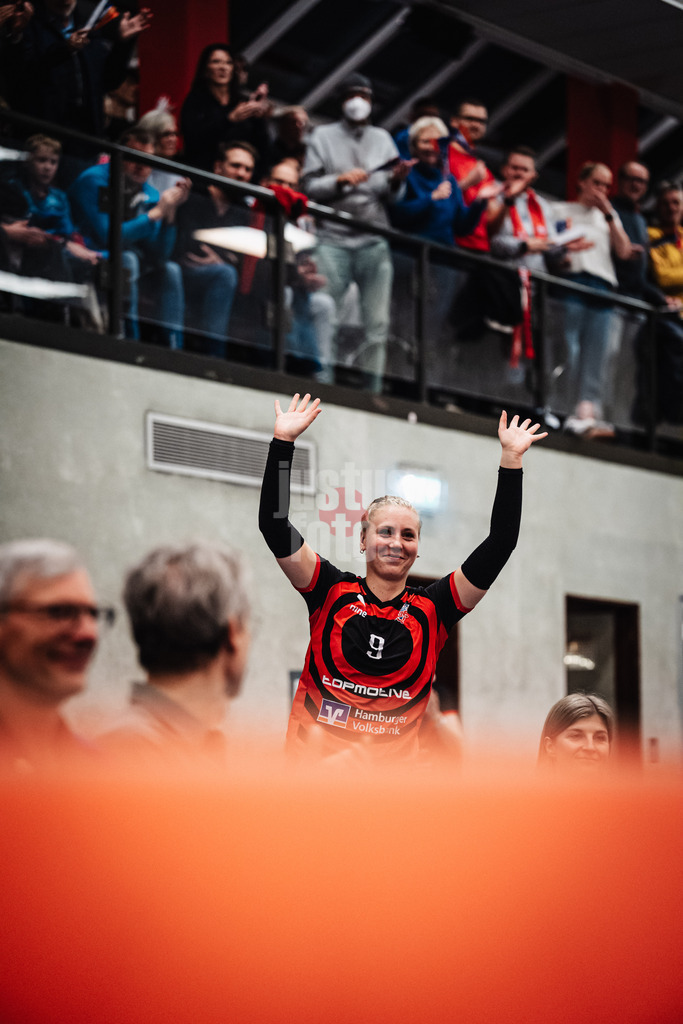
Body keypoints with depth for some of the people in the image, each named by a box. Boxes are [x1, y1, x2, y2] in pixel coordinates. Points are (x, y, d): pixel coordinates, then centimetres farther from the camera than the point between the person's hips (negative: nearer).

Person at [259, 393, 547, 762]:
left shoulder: (431, 609, 9)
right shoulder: (332, 591, 8)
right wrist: (283, 441, -3)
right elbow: (274, 525, 1)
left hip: (394, 757, 2)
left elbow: (500, 544, 7)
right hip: (314, 756, -1)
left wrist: (511, 459, 5)